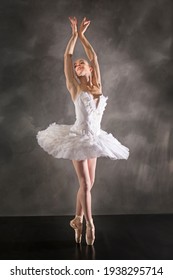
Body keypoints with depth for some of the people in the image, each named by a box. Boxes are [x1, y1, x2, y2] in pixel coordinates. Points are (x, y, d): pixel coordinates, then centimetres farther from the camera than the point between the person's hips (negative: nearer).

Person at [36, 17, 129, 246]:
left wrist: (83, 35, 17)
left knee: (88, 183, 10)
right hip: (79, 138, -5)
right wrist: (75, 34, 3)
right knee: (85, 184, -4)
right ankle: (89, 224, 10)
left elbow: (94, 57, 12)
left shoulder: (97, 86, 8)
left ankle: (78, 220, 25)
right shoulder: (75, 87, -2)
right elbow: (67, 57, -3)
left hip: (93, 139, 5)